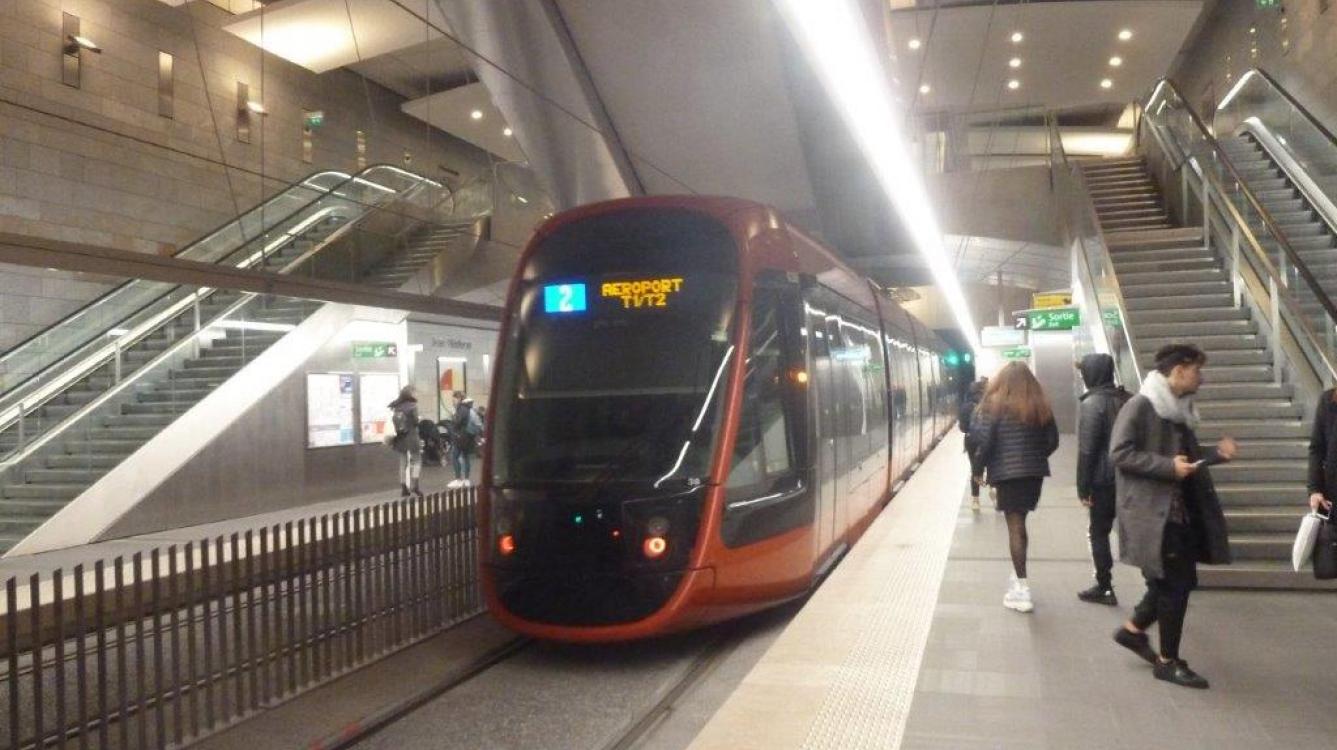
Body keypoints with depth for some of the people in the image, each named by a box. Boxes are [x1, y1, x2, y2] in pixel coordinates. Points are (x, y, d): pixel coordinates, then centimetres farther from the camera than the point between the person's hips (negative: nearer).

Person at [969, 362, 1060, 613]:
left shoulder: (995, 405, -8)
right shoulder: (1041, 406, 5)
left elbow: (983, 441, -12)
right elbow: (1053, 441, 8)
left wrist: (977, 469, 1)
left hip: (1007, 473, -5)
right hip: (1035, 472, 5)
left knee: (1015, 527, -2)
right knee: (1019, 523, 19)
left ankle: (1022, 590, -3)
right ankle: (1018, 577, 28)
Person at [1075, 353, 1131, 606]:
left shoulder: (1092, 403, -15)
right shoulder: (1127, 399, 6)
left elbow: (1087, 450, -16)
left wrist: (1083, 488, -11)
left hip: (1103, 480, -6)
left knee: (1099, 533, 6)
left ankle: (1104, 588, 10)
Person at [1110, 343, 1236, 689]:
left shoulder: (1179, 410, 14)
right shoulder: (1140, 406, -14)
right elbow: (1119, 452, -21)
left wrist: (1216, 452, 8)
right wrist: (1168, 466, -24)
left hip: (1180, 512, 9)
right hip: (1153, 514, -9)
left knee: (1180, 580, 13)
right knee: (1174, 584, -2)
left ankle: (1134, 629, 31)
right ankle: (1168, 661, 12)